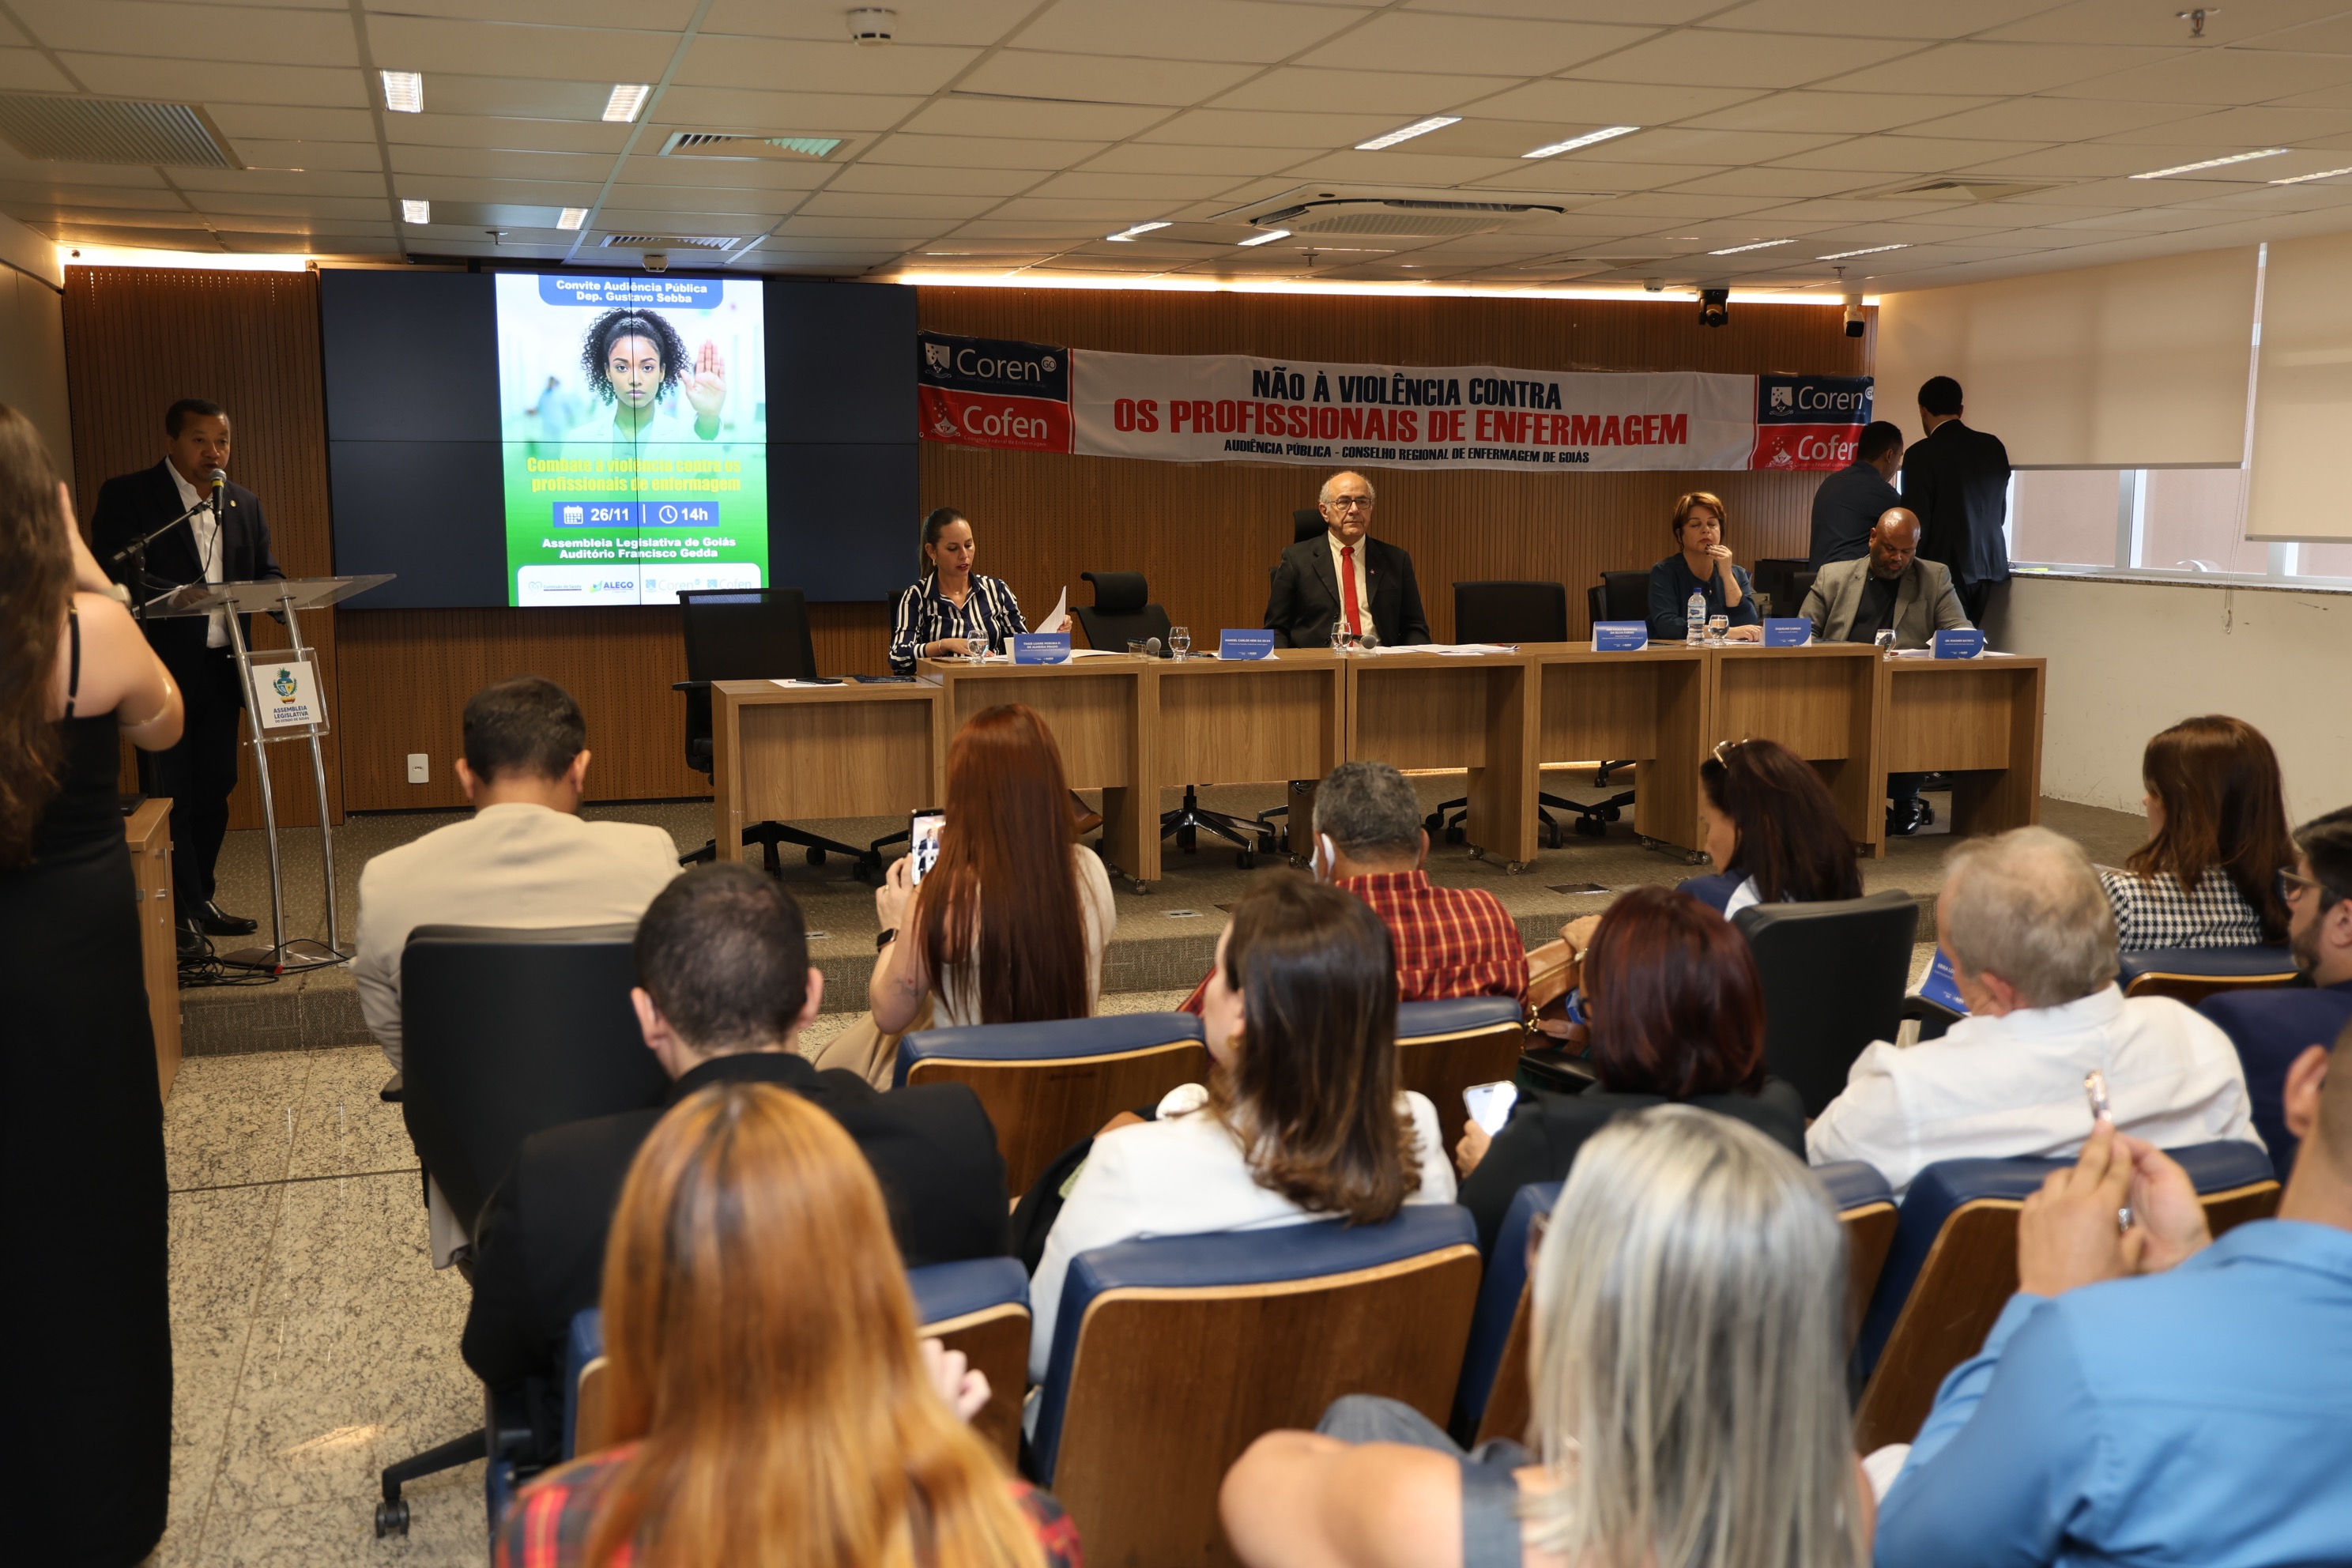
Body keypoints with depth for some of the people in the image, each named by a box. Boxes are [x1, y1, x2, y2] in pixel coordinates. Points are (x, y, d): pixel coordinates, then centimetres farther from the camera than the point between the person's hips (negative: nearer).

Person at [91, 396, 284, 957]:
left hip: (220, 667, 6)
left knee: (214, 789, 12)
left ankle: (202, 902, 24)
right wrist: (176, 598, -30)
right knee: (169, 795, -2)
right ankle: (181, 915, 3)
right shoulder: (127, 495, -4)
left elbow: (266, 571, 14)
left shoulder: (244, 503, 12)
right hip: (162, 668, -5)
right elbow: (112, 576, -13)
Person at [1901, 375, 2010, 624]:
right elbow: (2001, 513, 15)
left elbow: (1916, 521, -11)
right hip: (1990, 566, 6)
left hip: (1948, 568, -6)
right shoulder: (1993, 447, 8)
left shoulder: (1921, 454, -11)